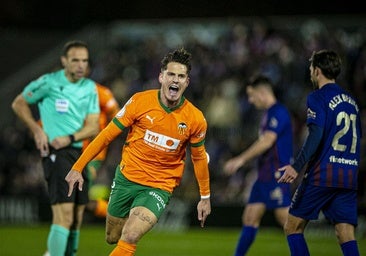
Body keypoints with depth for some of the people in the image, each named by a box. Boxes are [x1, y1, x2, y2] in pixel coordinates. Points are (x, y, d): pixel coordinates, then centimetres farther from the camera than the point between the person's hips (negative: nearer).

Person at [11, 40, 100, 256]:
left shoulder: (90, 88, 9)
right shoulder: (49, 82, -7)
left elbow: (93, 126, 6)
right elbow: (19, 104, 5)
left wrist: (70, 138, -12)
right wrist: (37, 130, -6)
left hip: (78, 152, 6)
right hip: (55, 152, -6)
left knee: (77, 218, 10)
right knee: (64, 215, -18)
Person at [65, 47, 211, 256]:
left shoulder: (195, 119, -8)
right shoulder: (140, 101, -10)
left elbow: (199, 158, 9)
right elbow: (108, 135, -3)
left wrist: (205, 197, 16)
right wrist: (78, 167, -4)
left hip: (160, 186, -2)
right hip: (127, 177, 2)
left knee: (129, 239, -24)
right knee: (113, 238, 13)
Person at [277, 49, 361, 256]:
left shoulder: (318, 97, -4)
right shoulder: (351, 101, 17)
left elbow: (316, 135, -18)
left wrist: (297, 167, -25)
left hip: (322, 175, -6)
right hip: (350, 176, 6)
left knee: (293, 227, 4)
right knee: (346, 235, 2)